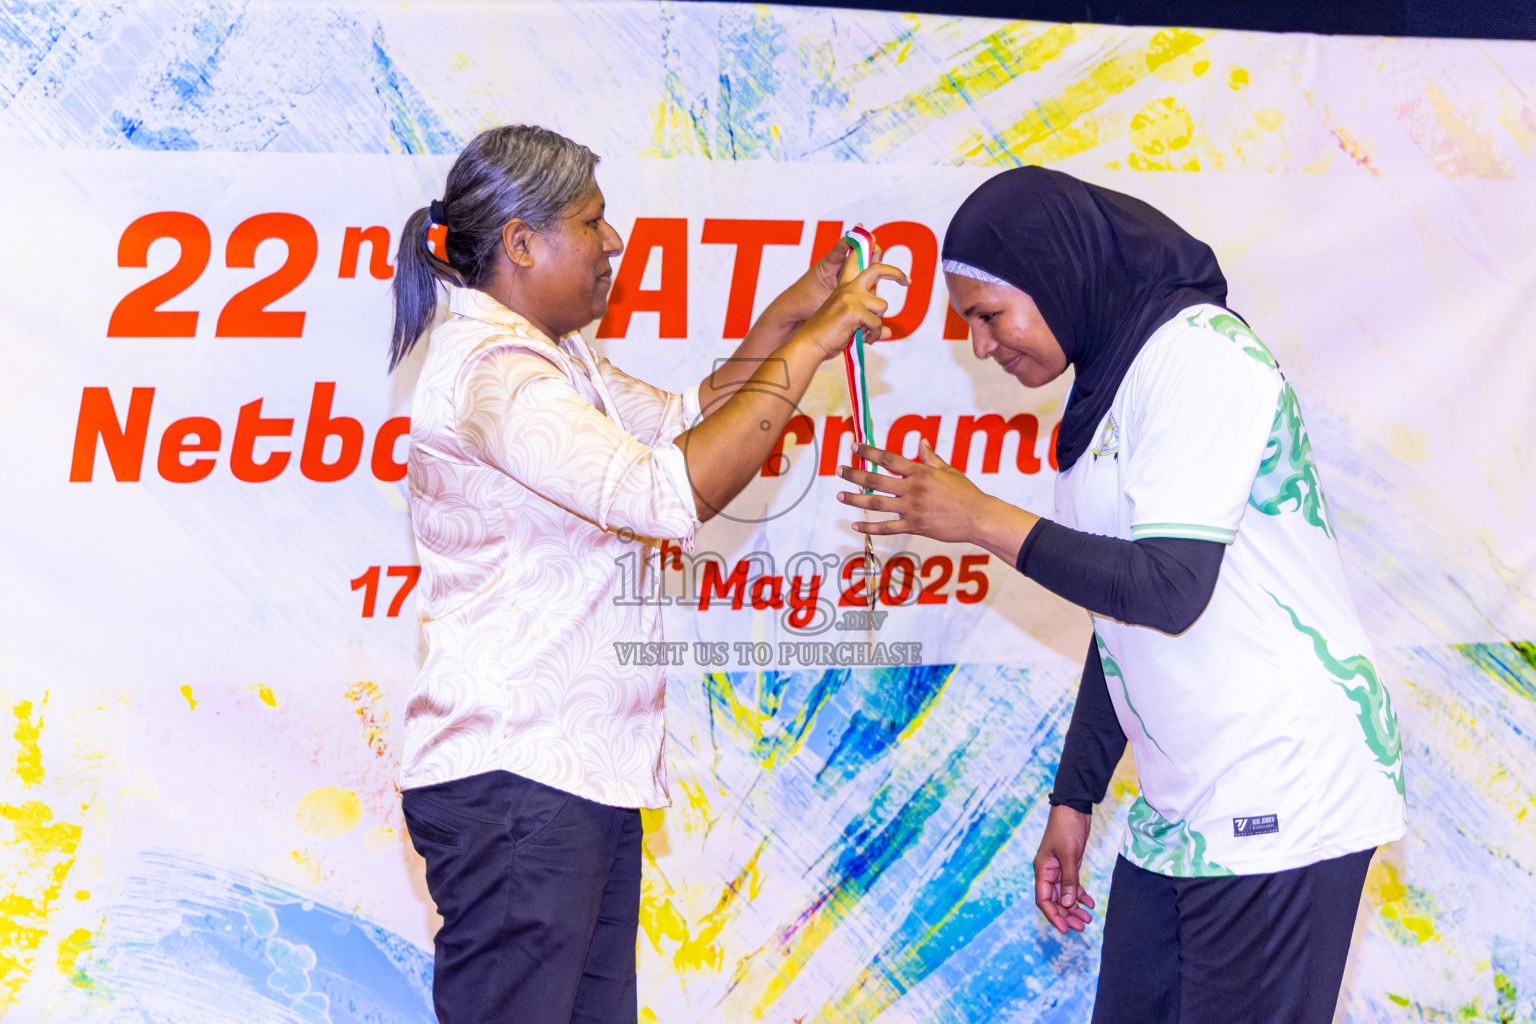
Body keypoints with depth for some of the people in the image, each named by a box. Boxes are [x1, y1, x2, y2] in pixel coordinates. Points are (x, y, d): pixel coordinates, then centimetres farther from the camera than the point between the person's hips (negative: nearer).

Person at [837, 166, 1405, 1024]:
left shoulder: (1199, 354, -14)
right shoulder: (1110, 381, 15)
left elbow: (1170, 588, -22)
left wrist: (980, 520, -14)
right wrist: (1074, 799, 19)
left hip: (1281, 808, -9)